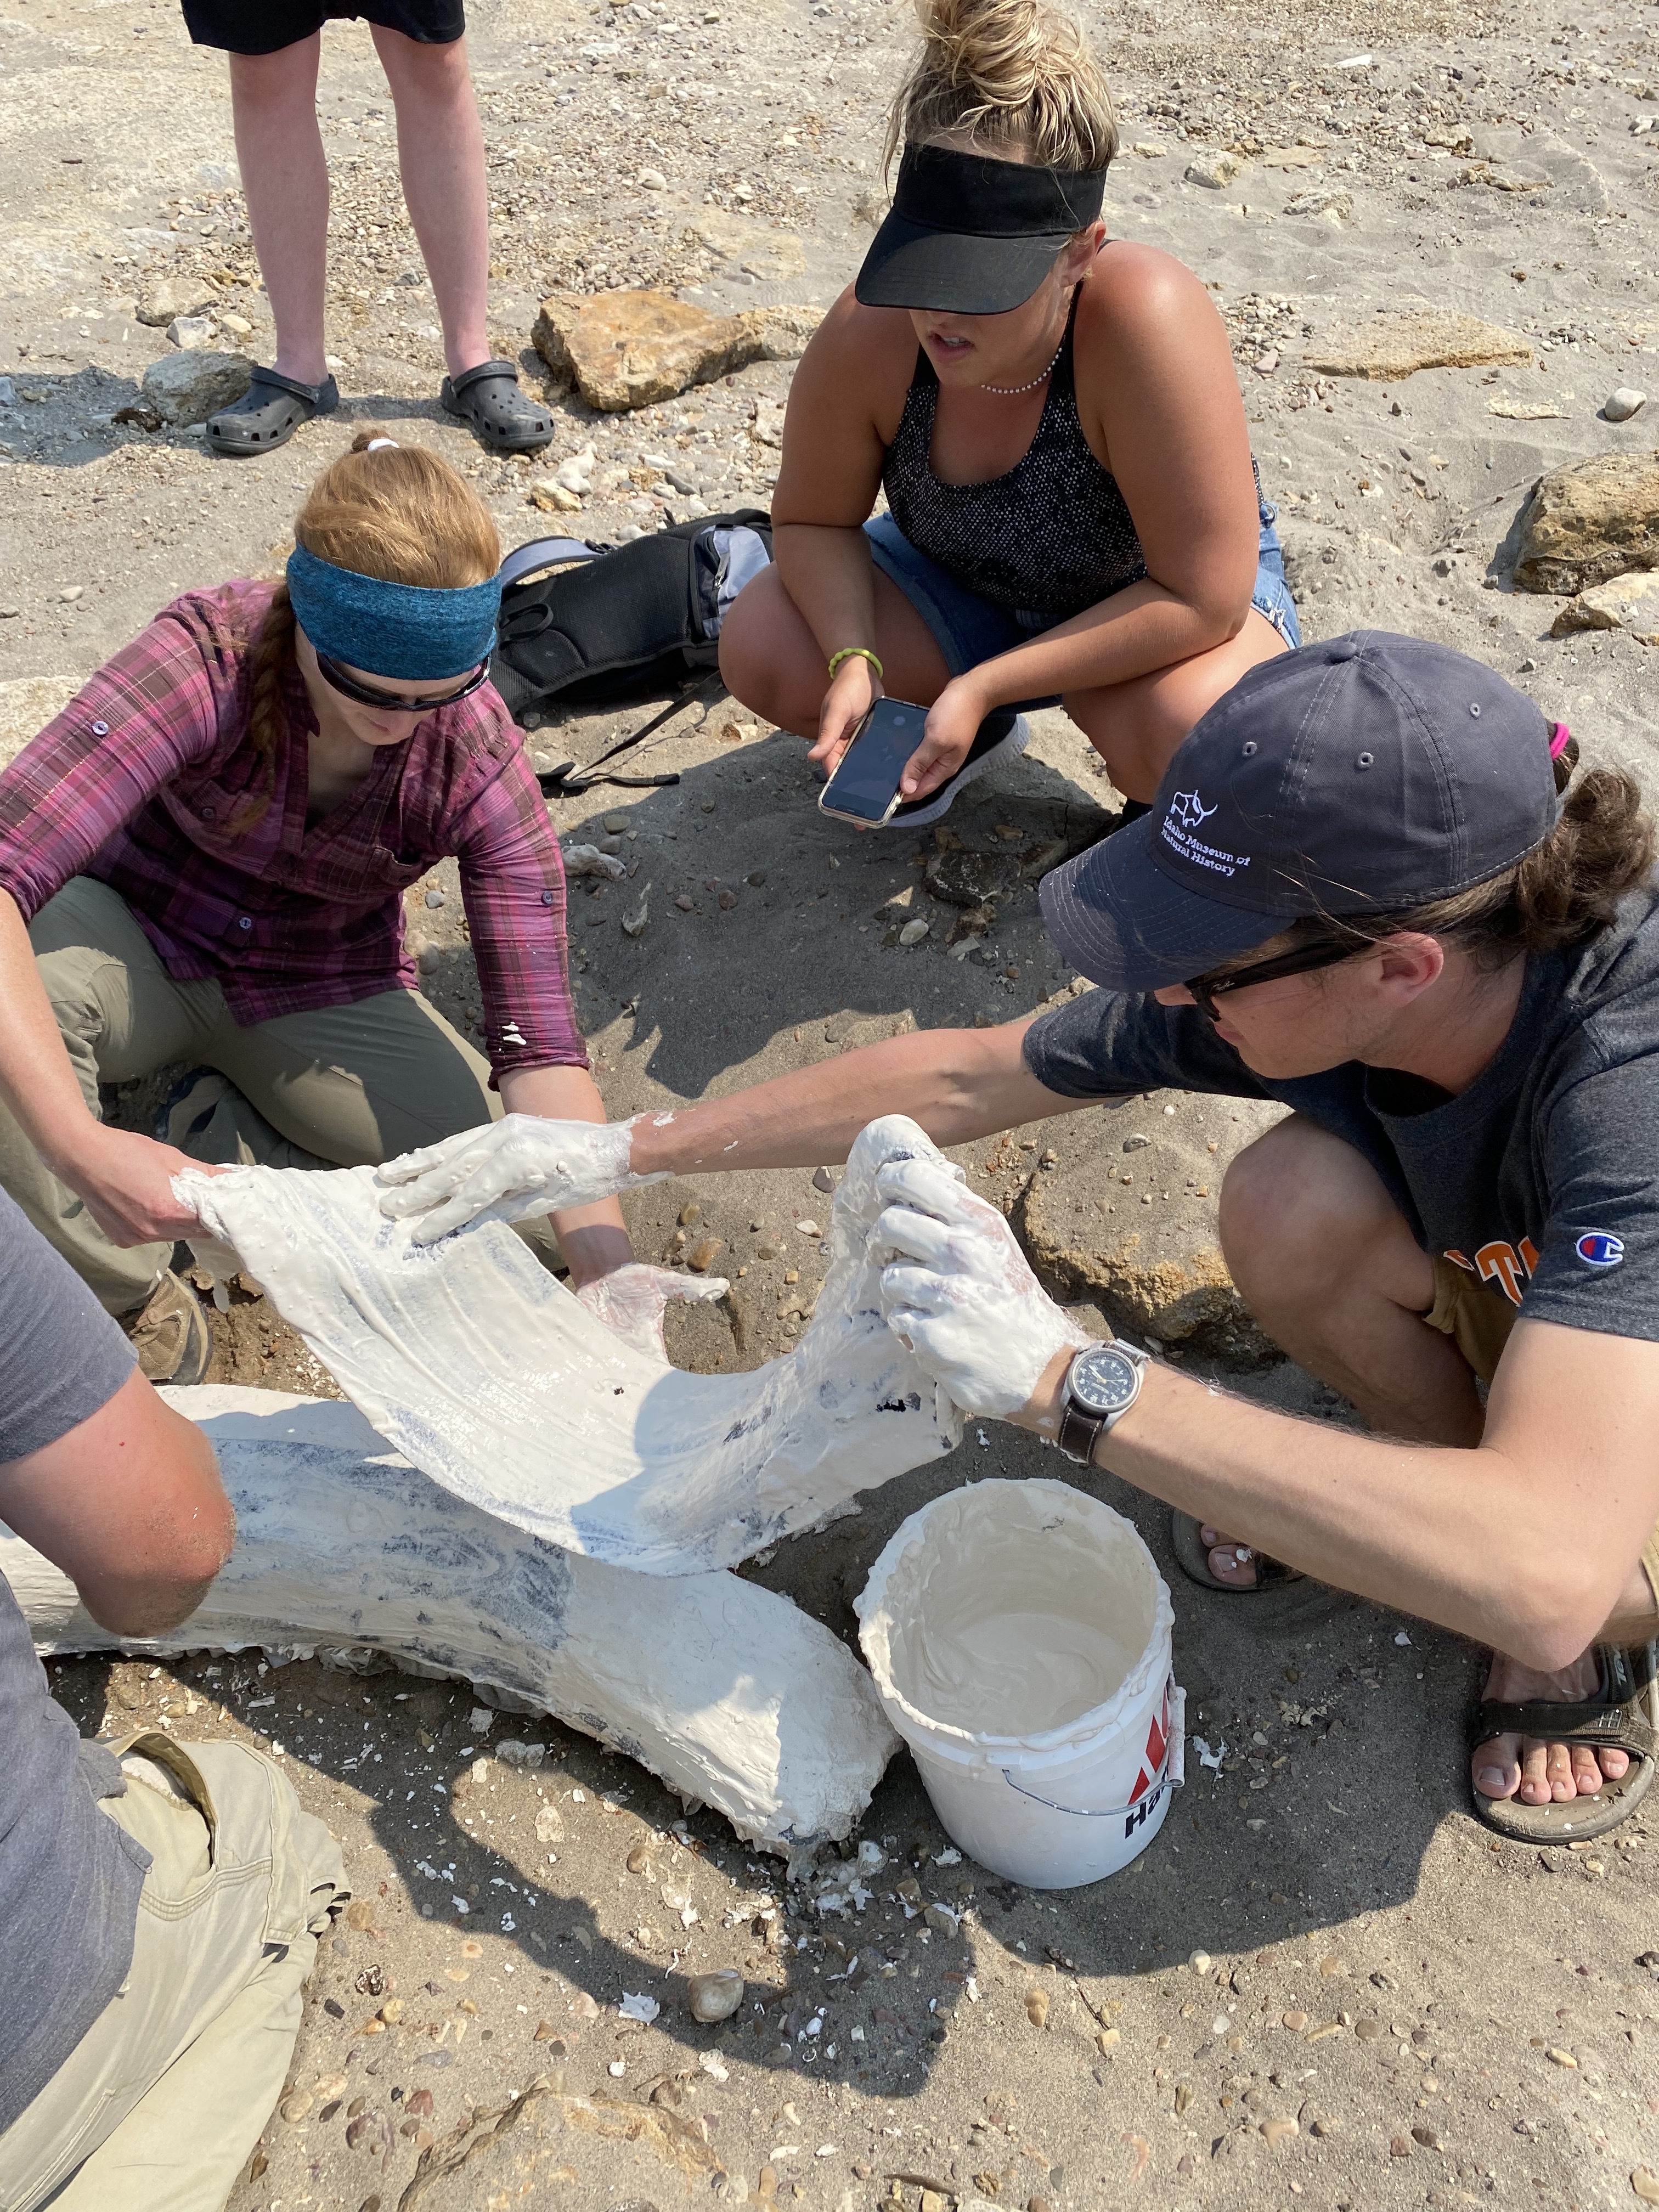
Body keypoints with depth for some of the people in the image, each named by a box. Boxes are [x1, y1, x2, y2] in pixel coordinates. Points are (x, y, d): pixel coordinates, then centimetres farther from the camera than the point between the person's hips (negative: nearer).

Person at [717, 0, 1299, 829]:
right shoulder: (868, 333, -26)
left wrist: (983, 685, -34)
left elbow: (1201, 598, -34)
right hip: (966, 586, 4)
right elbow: (814, 520, -8)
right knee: (758, 649, -16)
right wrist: (855, 660, -27)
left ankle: (1159, 804, 3)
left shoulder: (1143, 318, -37)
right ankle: (971, 736, 12)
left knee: (1197, 732, -37)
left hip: (1165, 599, -4)